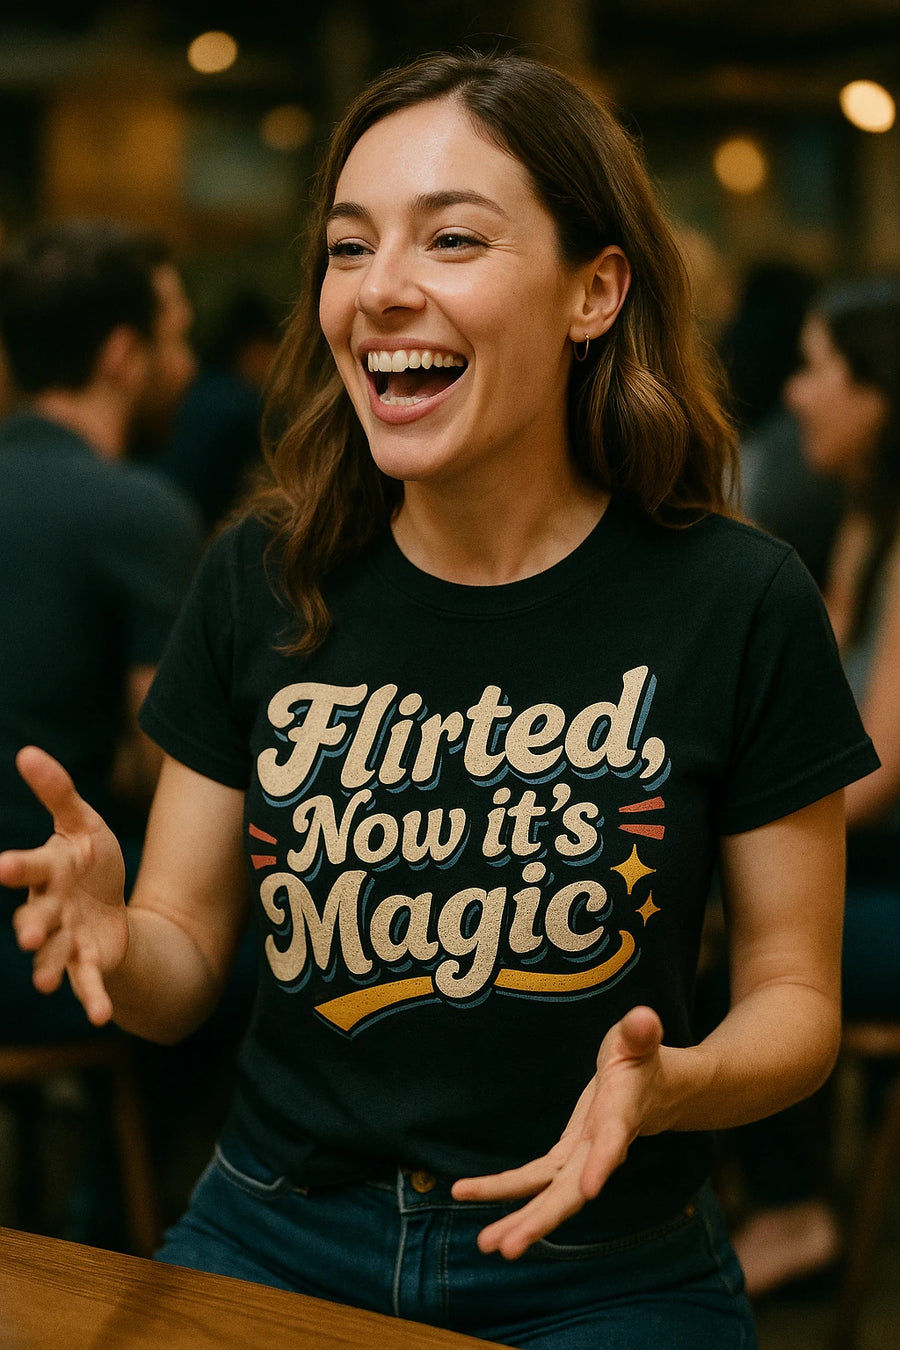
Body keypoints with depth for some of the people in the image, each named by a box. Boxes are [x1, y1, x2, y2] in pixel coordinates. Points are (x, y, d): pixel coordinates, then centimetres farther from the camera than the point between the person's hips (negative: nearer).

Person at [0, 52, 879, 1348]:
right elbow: (185, 970, 4)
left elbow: (795, 992, -1)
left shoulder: (737, 604, -9)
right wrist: (114, 937, -19)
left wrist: (667, 1084, -22)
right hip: (271, 1237, 2)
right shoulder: (262, 581, -2)